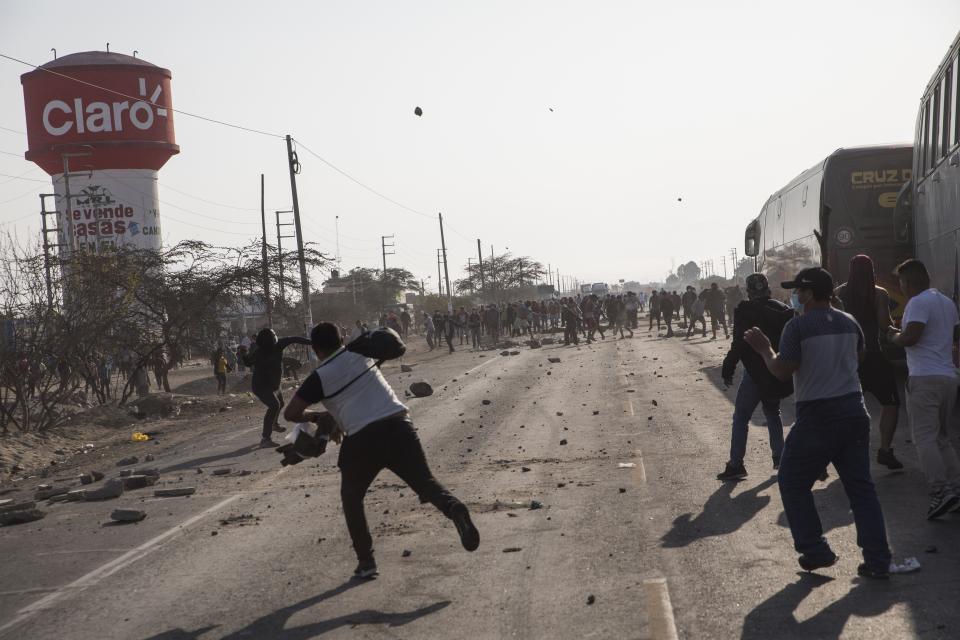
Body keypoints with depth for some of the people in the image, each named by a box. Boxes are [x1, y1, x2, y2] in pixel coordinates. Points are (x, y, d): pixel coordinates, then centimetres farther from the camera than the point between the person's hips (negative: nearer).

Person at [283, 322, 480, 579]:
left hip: (363, 438, -3)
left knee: (351, 497, 19)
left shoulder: (319, 378, 3)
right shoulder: (359, 354, 15)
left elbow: (291, 413, 0)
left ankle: (366, 560, 13)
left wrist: (315, 416, 23)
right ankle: (453, 507, -27)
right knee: (425, 481, 6)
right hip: (399, 423, 3)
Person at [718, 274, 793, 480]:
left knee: (741, 417, 2)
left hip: (755, 372, -5)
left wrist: (727, 371, -9)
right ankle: (780, 457, 24)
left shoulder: (744, 311, -13)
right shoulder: (783, 310, 2)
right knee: (773, 413, 23)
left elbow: (738, 344, -16)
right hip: (778, 372, 5)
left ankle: (736, 465, -2)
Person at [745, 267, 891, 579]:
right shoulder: (849, 323, 8)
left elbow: (782, 371, -16)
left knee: (793, 483, 10)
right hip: (854, 410, 6)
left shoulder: (798, 326, -13)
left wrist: (764, 348, -1)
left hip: (817, 416, -6)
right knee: (861, 486, 9)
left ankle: (815, 550, 8)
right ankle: (878, 561, 7)